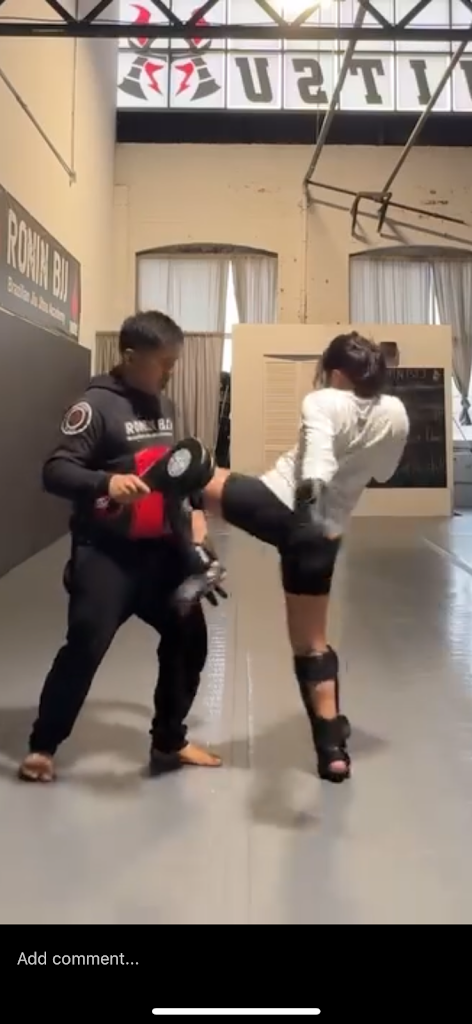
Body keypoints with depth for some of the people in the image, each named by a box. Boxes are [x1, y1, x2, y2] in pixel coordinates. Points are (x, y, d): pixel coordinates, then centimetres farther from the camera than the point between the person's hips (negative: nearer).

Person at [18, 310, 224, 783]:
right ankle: (42, 746, 14)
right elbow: (55, 471, -19)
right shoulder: (97, 404, -13)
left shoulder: (163, 404, 11)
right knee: (85, 648, -7)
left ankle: (169, 741, 28)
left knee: (189, 638, 10)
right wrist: (106, 482, -37)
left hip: (160, 549, 8)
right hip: (105, 553, -7)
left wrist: (194, 509, 6)